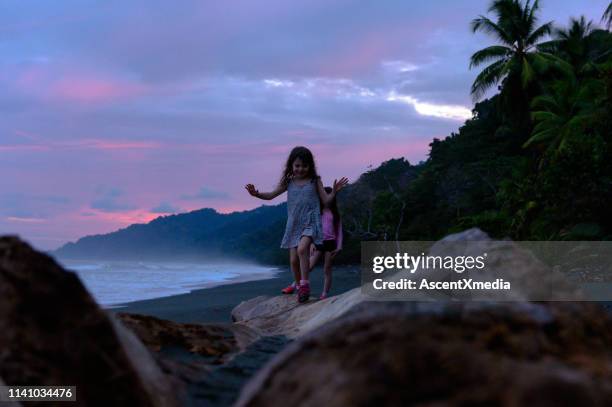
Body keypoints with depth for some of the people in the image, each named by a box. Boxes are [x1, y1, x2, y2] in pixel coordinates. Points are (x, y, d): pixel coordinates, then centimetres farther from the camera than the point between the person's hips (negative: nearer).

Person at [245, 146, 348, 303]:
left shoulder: (315, 181, 1)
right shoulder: (288, 182, 7)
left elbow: (326, 200, 1)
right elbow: (271, 195, 8)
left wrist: (334, 191, -19)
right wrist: (257, 194, -10)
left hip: (311, 223, -4)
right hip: (294, 224, 4)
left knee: (302, 249, -30)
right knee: (293, 259, 6)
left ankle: (304, 283, -22)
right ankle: (297, 283, 32)